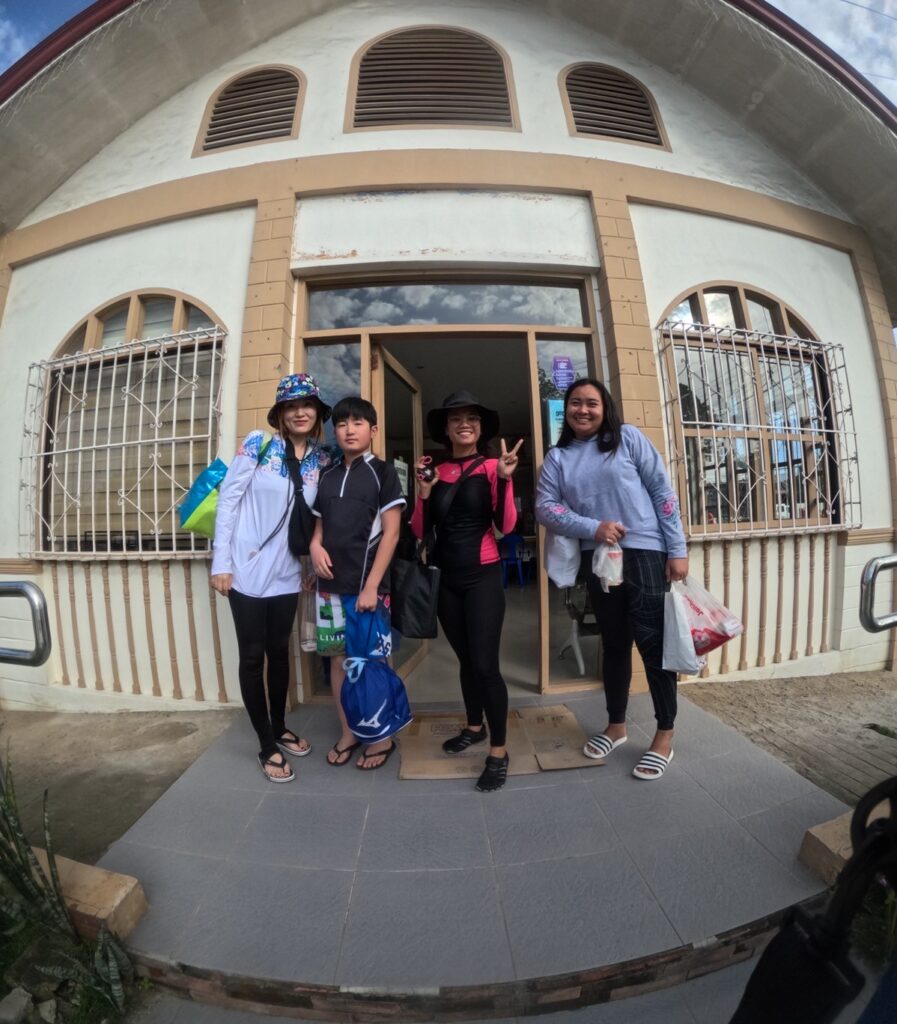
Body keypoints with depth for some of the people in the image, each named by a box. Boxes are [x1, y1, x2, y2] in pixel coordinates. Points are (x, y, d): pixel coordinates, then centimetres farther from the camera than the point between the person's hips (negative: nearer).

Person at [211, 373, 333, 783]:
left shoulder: (322, 460, 2)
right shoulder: (259, 444, -8)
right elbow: (228, 498, -8)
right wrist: (221, 561, -10)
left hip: (287, 573, 4)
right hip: (247, 569, -3)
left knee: (280, 651, 17)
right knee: (253, 656, 7)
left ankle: (280, 728, 39)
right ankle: (267, 747, 25)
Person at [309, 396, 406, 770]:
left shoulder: (382, 472, -3)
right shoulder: (327, 476, 11)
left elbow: (390, 532, -9)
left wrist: (371, 585, -14)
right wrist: (315, 546, -5)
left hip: (368, 584, -5)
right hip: (331, 584, 5)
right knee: (338, 658, 13)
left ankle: (382, 737, 26)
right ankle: (348, 733, 32)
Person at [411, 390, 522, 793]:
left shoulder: (491, 467, -6)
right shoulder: (436, 472, 5)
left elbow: (505, 526, -14)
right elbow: (419, 531, 1)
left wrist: (505, 479, -23)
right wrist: (424, 491, -12)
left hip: (483, 577, -4)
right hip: (447, 579, 5)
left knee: (485, 664, -3)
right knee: (465, 659, 19)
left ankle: (499, 751, 18)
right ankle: (474, 727, 41)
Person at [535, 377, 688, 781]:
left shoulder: (628, 438, 0)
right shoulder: (557, 457, 6)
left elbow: (663, 491, -2)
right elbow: (544, 506, -2)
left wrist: (677, 550, -6)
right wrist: (593, 527, -16)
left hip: (644, 552, -2)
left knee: (652, 641, 1)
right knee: (614, 643, 15)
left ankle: (665, 736, 22)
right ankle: (616, 725, 33)